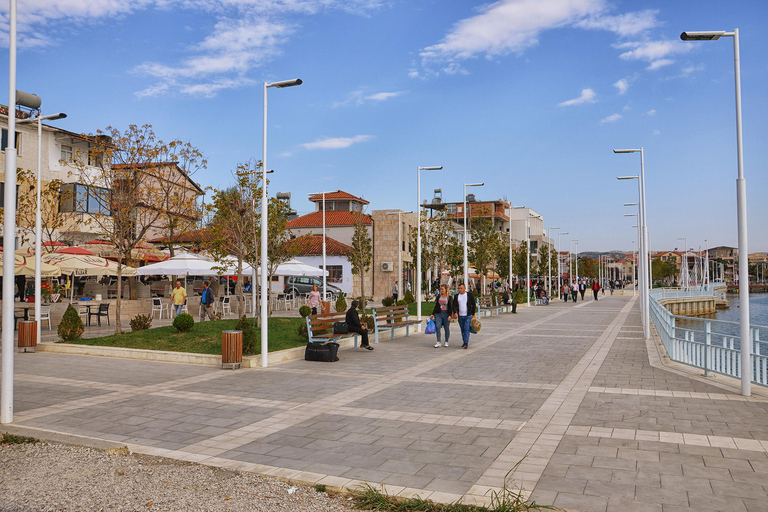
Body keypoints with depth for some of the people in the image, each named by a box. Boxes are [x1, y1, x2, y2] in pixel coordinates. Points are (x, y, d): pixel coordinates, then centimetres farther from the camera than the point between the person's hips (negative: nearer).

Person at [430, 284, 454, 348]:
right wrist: (433, 314, 12)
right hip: (438, 314, 3)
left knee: (447, 328, 3)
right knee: (437, 327, -9)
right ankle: (438, 342, -7)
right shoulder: (439, 296, 10)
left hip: (446, 314, -3)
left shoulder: (449, 297, -1)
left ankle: (446, 342, 18)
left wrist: (450, 315, -13)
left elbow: (451, 307, -4)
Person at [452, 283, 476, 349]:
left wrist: (473, 314, 2)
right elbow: (454, 305, 0)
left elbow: (473, 305, 5)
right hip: (460, 316, 4)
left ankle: (466, 343, -14)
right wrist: (455, 312, -18)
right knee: (462, 330, 9)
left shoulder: (469, 295, 1)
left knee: (466, 329, -13)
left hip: (468, 316, -4)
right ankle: (464, 342, 21)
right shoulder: (456, 296, 7)